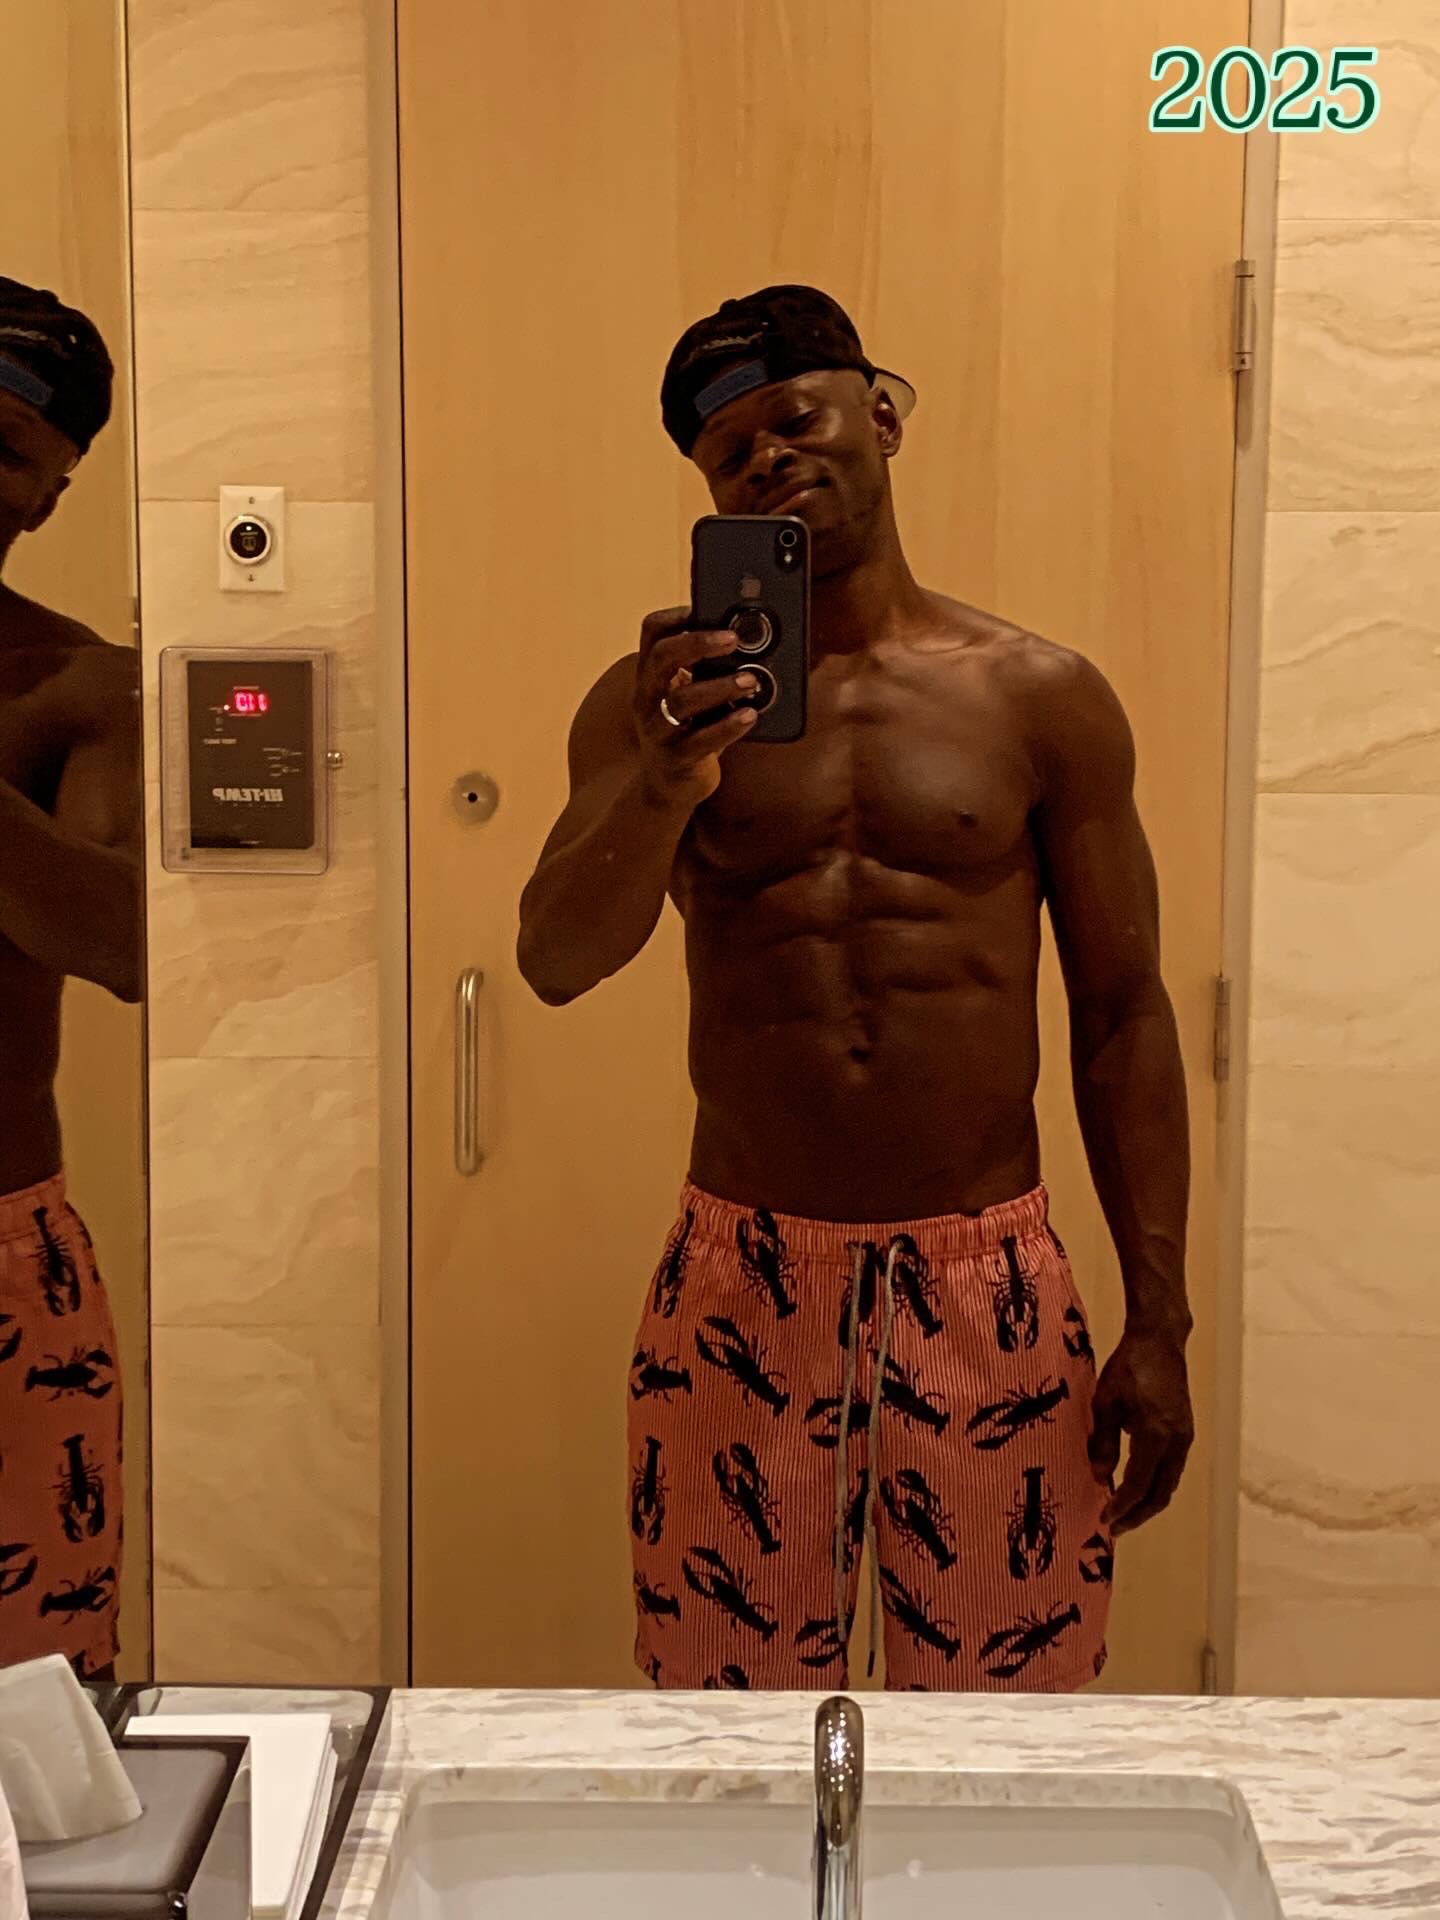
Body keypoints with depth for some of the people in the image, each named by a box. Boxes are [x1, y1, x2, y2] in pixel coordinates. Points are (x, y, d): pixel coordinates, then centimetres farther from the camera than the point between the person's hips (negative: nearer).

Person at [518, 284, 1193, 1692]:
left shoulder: (1042, 700, 3)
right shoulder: (658, 703, 3)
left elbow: (1122, 1018, 4)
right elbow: (554, 962, -9)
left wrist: (1159, 1321, 0)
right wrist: (662, 788, -29)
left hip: (989, 1279, 0)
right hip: (745, 1278, 0)